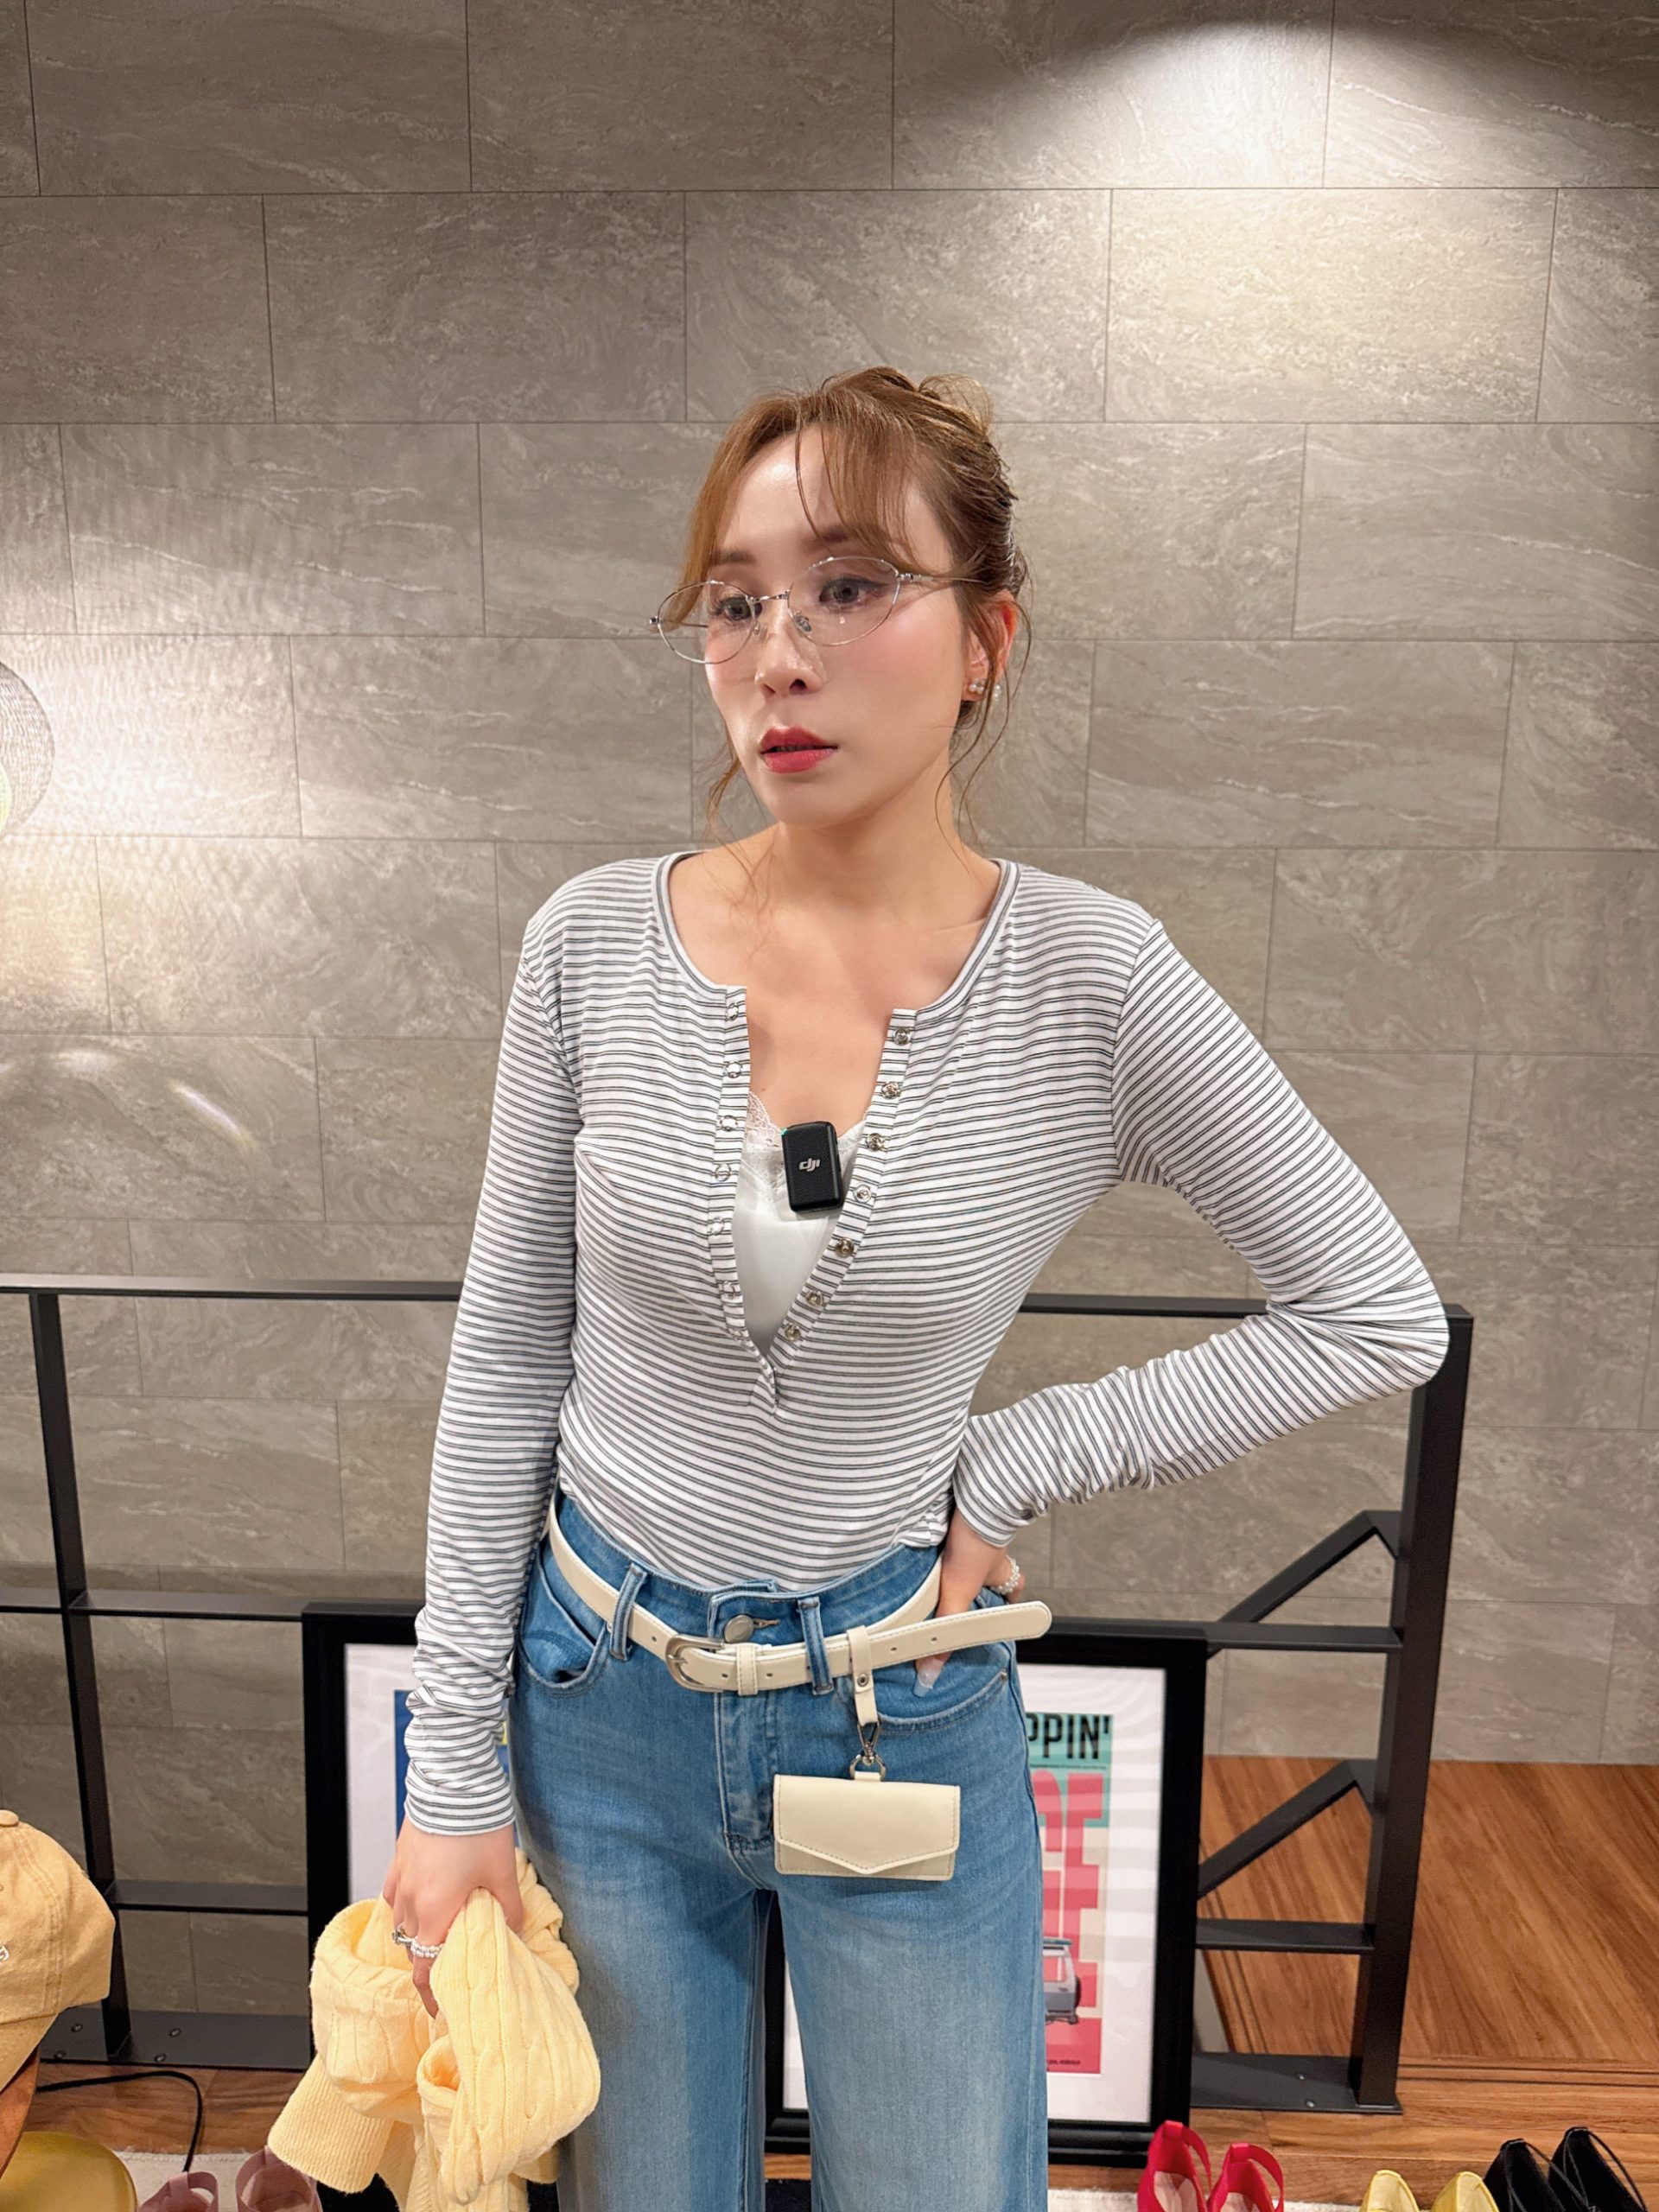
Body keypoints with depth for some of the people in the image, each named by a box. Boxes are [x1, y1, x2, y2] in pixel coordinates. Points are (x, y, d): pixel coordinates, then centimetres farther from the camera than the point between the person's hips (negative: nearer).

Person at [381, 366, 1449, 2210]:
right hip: (599, 1700, 2)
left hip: (908, 1711, -1)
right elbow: (504, 1362, -4)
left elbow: (1383, 1313, -6)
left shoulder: (1090, 977, -15)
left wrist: (1020, 1467, -10)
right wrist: (455, 1772, -1)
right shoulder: (596, 944, -11)